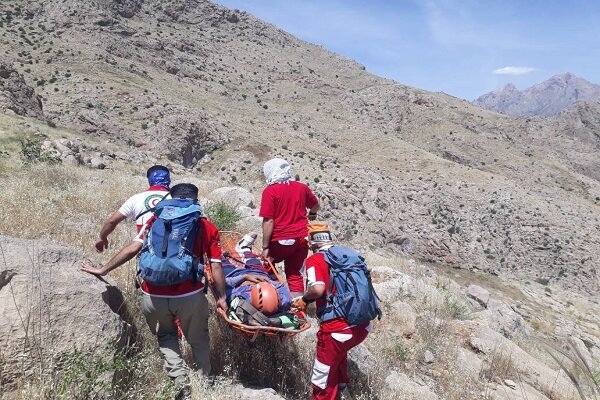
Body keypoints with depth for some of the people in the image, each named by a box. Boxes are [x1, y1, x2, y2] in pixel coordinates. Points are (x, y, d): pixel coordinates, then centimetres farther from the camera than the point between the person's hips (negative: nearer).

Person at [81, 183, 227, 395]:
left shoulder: (157, 220, 7)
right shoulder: (207, 227, 7)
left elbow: (133, 248, -2)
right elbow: (216, 266, 2)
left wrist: (102, 270, 5)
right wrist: (221, 297, 9)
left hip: (153, 296, 1)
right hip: (190, 296, -1)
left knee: (165, 335, 28)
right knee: (198, 340, 23)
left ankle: (180, 377, 15)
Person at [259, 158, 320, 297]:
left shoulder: (270, 191, -11)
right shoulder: (301, 187, 5)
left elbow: (268, 221, -16)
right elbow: (315, 205, 23)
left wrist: (265, 247, -11)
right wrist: (312, 215, 44)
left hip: (281, 240, -4)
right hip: (301, 239, 5)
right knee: (295, 274, 13)